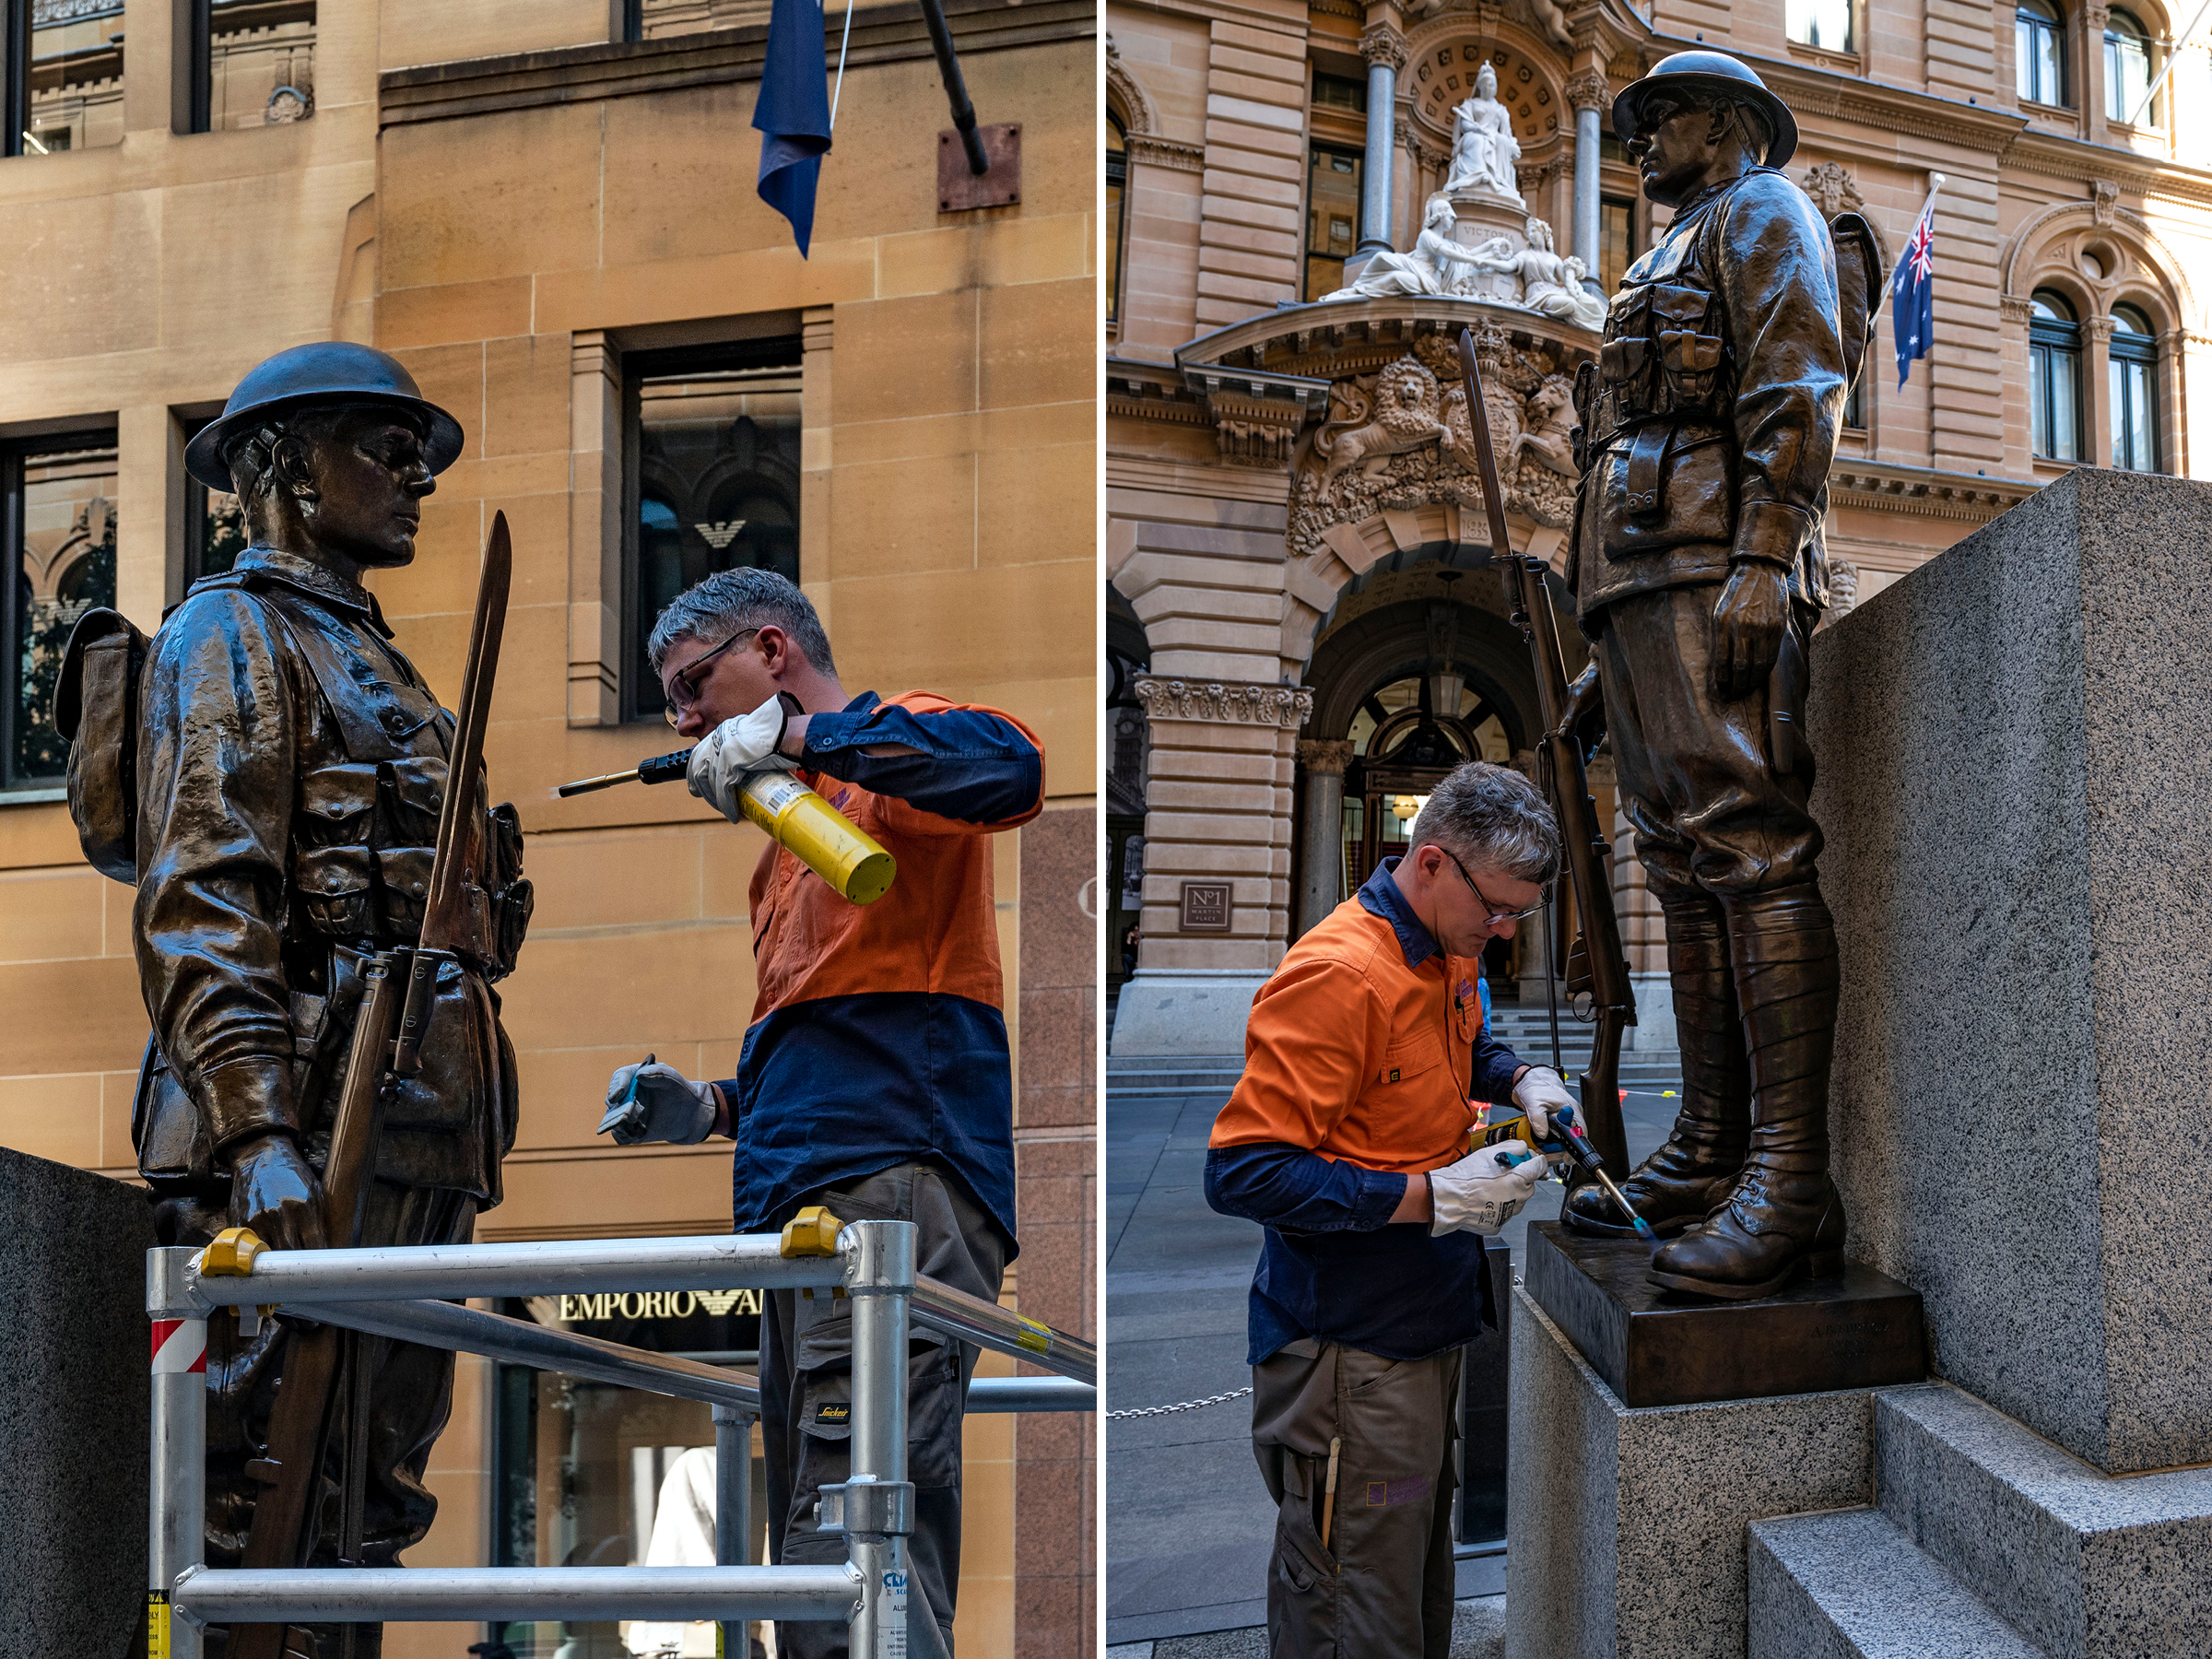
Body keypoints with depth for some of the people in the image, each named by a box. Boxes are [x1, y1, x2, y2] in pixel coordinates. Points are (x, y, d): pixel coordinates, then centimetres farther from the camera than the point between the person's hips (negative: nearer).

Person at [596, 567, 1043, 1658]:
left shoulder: (895, 744, 2)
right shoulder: (799, 828, 30)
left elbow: (1005, 767, -24)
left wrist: (791, 732, -17)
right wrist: (714, 1110, 21)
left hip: (889, 1192, -10)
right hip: (806, 1213, 10)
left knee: (858, 1568, -18)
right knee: (812, 1568, 6)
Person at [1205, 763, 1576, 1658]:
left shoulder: (1448, 952, 7)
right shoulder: (1337, 973, -24)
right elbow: (1242, 1172, -27)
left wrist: (1520, 1078, 7)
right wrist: (1430, 1198, -27)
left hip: (1427, 1329, 9)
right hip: (1350, 1350, -9)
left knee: (1424, 1575, 20)